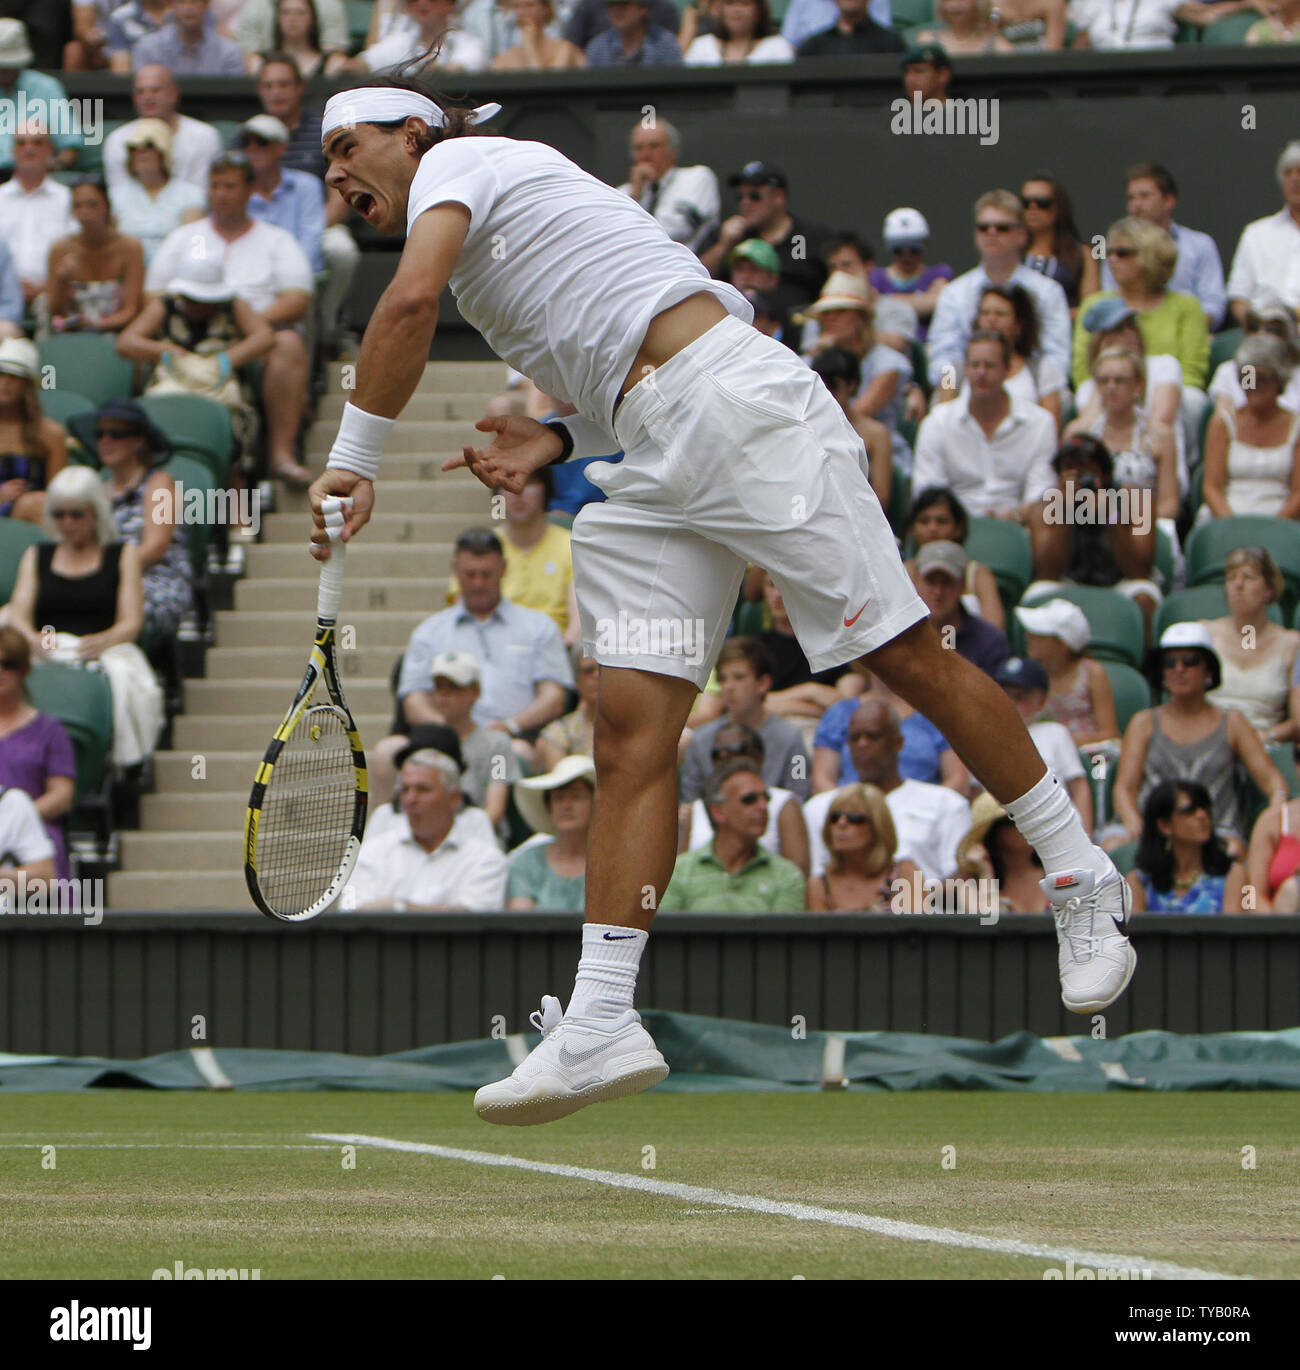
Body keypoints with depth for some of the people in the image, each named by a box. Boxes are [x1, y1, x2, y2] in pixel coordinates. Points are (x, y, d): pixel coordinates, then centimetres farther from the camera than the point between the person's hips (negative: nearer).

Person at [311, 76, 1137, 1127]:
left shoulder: (459, 159, 1)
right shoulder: (490, 259, 27)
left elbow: (409, 302, -19)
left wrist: (354, 461, -12)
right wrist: (554, 444, 5)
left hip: (732, 399, -10)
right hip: (648, 467, 10)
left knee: (908, 656, -8)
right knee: (632, 732, -4)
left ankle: (1083, 882, 3)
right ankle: (601, 1023, -13)